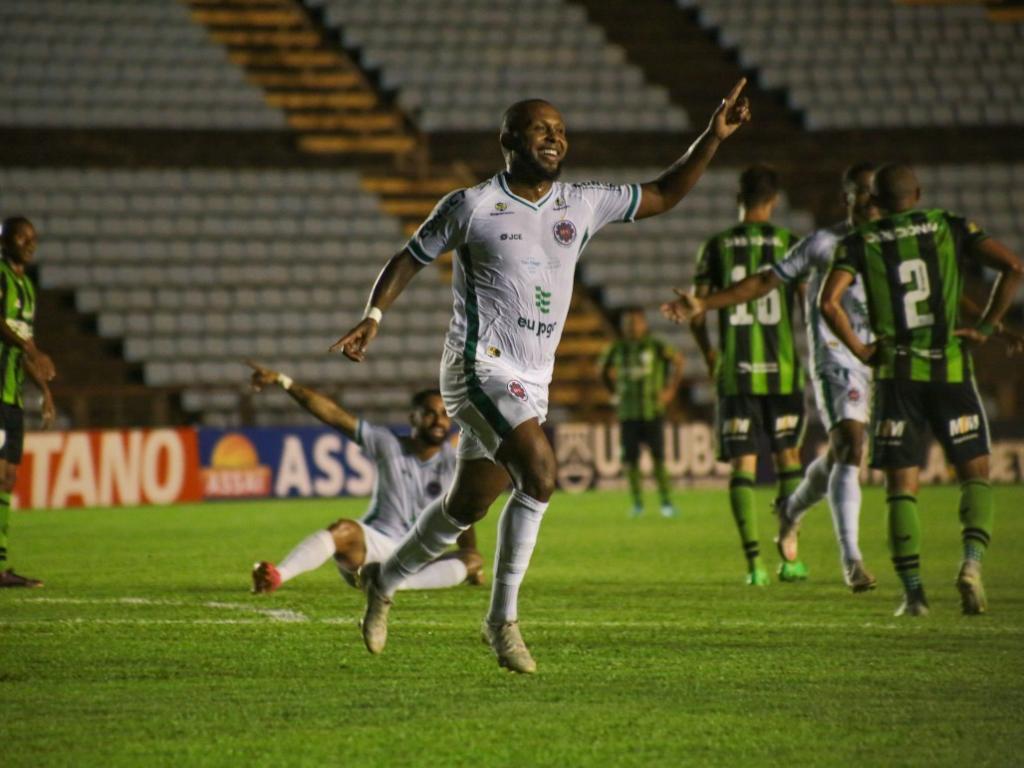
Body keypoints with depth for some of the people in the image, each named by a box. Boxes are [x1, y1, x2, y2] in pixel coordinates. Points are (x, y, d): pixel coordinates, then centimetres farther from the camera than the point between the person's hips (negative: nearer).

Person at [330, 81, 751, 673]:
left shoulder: (583, 205, 9)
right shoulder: (472, 206, -3)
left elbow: (665, 195, 16)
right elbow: (410, 259, 7)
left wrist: (713, 138, 6)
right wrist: (373, 317, -6)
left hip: (533, 381, 6)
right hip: (481, 364, -6)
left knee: (468, 507, 11)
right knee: (540, 472, -25)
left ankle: (385, 581, 35)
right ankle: (504, 618, -14)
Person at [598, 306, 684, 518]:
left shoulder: (656, 347, -3)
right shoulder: (617, 350, 5)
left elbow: (678, 361, 9)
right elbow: (604, 369, 23)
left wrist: (670, 389, 6)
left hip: (652, 411, -3)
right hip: (627, 413, 3)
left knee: (658, 457, -7)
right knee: (630, 459, 1)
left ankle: (666, 502, -1)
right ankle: (637, 503, 10)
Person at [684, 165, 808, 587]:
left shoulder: (717, 246, 3)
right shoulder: (789, 243, -1)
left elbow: (697, 311, 3)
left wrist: (709, 354, 20)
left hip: (735, 372, 0)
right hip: (782, 369, 0)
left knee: (742, 465, 3)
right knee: (788, 458, 14)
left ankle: (754, 562, -6)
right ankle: (788, 553, 11)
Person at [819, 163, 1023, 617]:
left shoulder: (860, 244, 4)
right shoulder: (952, 229, 6)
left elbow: (829, 302, -11)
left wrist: (860, 351, 0)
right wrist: (986, 326, 1)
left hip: (897, 374, 0)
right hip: (951, 369, 0)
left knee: (901, 485, 6)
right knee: (975, 472, 10)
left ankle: (914, 592, -3)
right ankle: (972, 559, -15)